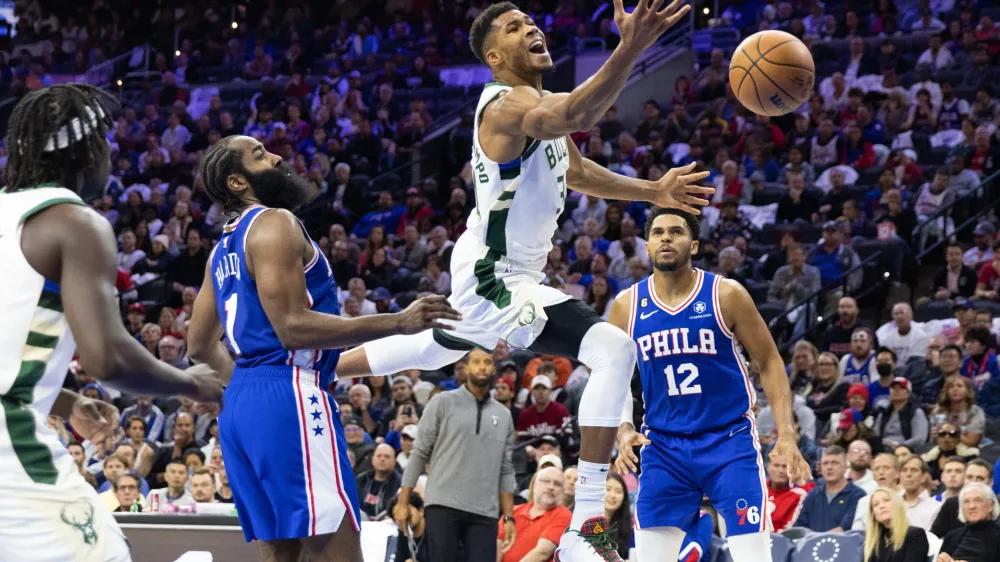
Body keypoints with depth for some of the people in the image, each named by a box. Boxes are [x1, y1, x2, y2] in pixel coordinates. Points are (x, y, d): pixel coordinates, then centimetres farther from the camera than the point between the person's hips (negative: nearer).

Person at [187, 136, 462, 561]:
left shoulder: (225, 248, 21)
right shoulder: (274, 223, -8)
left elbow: (200, 345, 26)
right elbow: (293, 327, -18)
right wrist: (398, 322, -17)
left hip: (240, 404, 10)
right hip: (287, 399, -10)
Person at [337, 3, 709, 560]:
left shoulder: (540, 102, 9)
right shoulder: (509, 103, -23)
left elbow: (575, 171, 24)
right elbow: (575, 114, -46)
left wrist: (654, 192, 13)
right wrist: (630, 50, -61)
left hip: (498, 275, 11)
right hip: (495, 281, -11)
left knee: (433, 350, 36)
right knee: (613, 347, -25)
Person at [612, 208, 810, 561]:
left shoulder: (726, 296, -5)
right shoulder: (627, 306, 1)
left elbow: (769, 362, 0)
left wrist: (786, 434, -10)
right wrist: (624, 432, -7)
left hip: (730, 440, -2)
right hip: (663, 446, 2)